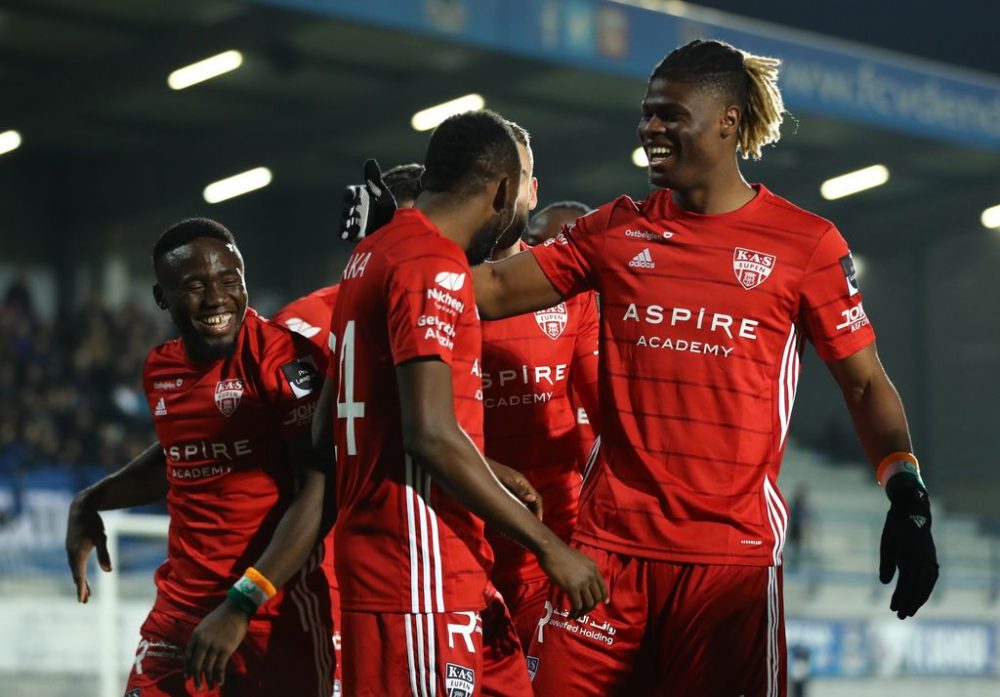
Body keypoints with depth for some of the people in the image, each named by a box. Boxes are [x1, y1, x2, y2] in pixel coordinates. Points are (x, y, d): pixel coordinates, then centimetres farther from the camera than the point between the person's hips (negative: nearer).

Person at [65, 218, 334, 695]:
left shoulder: (283, 357, -13)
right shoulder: (160, 371, 9)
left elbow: (318, 490, -18)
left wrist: (242, 605, -22)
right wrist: (91, 502, 22)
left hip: (277, 609, -5)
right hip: (181, 607, 6)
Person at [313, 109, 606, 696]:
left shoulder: (374, 255, 16)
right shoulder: (435, 267, -14)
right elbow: (431, 433, -22)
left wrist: (485, 473, 24)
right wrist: (547, 543, -17)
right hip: (419, 574, -10)